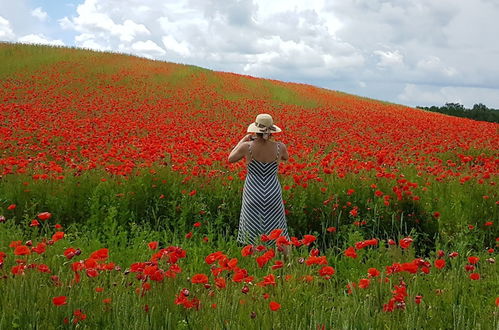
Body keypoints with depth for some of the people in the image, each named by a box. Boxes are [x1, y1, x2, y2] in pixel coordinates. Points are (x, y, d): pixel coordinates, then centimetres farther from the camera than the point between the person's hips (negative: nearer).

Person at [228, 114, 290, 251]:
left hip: (253, 194, -1)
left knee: (254, 234, 8)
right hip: (273, 194, 1)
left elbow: (231, 159, 4)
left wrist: (243, 140, 13)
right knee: (278, 234, 14)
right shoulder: (280, 147, -11)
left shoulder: (247, 146, -16)